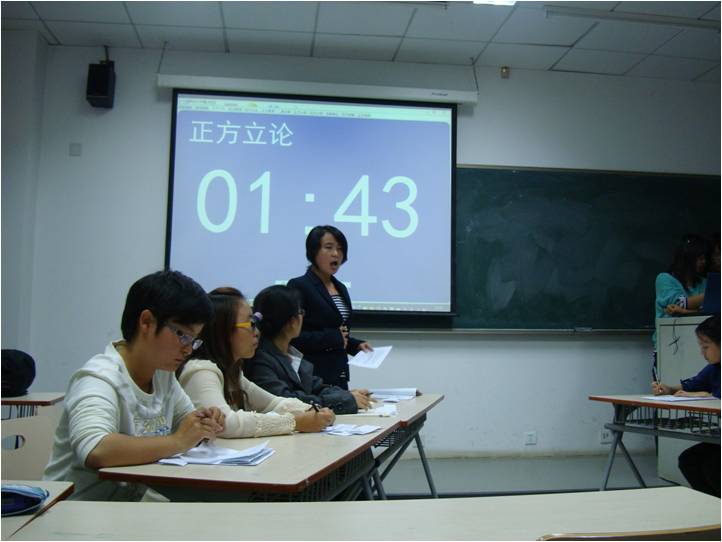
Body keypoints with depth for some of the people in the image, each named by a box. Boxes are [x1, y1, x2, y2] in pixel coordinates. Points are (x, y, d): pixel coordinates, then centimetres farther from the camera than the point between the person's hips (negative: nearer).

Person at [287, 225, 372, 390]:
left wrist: (356, 345, 7)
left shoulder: (341, 288, 14)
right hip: (312, 376, -7)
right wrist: (333, 338, -17)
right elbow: (292, 336, -17)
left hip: (339, 374, 7)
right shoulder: (299, 286, -9)